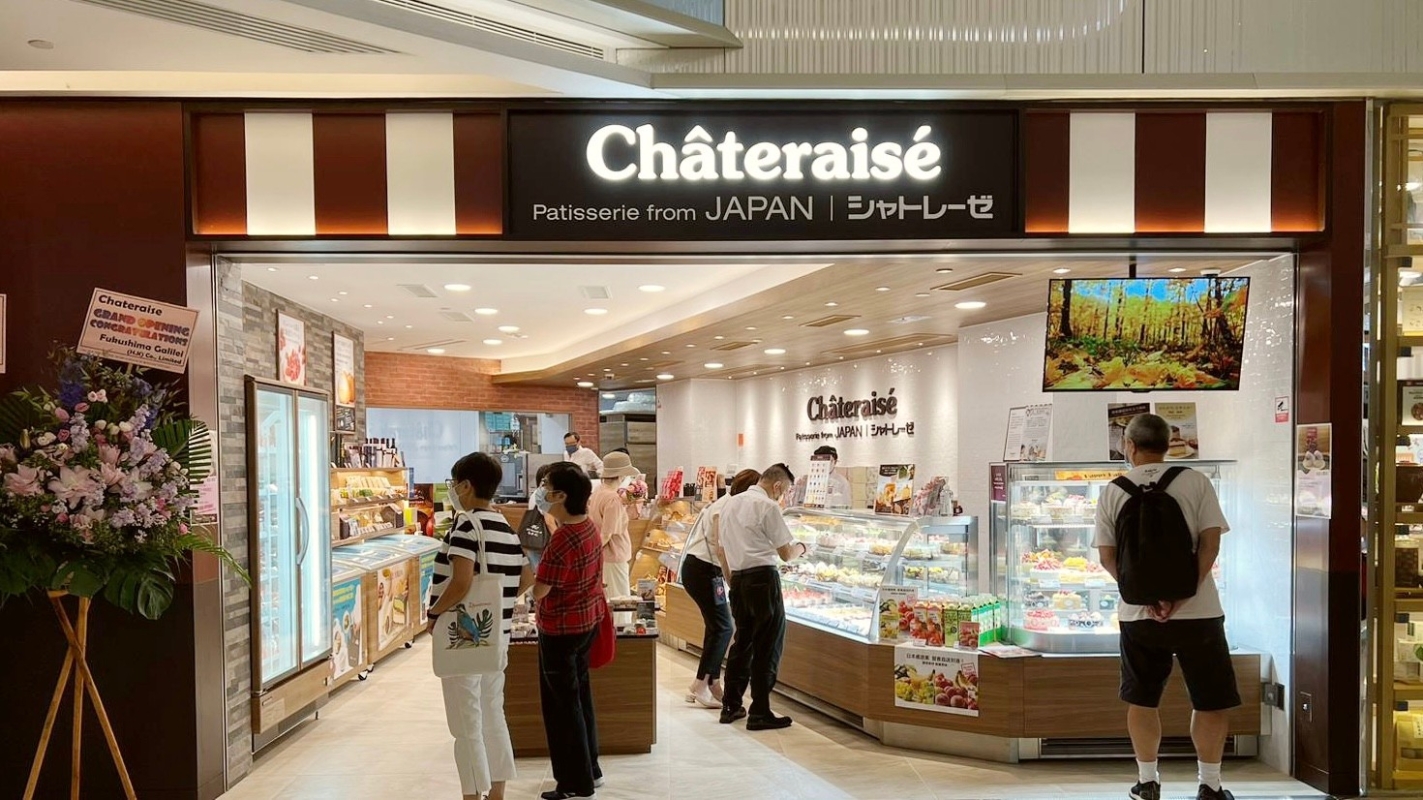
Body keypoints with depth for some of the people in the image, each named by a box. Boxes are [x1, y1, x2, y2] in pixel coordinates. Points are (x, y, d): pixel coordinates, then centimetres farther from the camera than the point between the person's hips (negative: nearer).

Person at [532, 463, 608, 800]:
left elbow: (538, 592, -23)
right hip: (588, 619, 9)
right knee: (579, 694, 20)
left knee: (562, 703, 5)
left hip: (562, 627, -9)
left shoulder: (563, 540, -28)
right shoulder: (589, 525, 0)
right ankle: (590, 769, 32)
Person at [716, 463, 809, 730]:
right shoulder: (768, 507, -10)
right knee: (767, 646, -1)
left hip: (738, 579, 8)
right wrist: (800, 548, 12)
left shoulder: (730, 504, 14)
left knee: (742, 641, 16)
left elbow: (722, 552, 18)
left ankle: (730, 706, 21)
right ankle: (760, 713, 2)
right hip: (763, 578, -8)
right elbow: (786, 554, -8)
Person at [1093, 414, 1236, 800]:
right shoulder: (1195, 482, -1)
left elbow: (1107, 556, -3)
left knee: (1142, 700, 14)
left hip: (1138, 613, 2)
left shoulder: (1112, 492, 2)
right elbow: (1211, 541, -9)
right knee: (1211, 700, 12)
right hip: (1197, 611, -1)